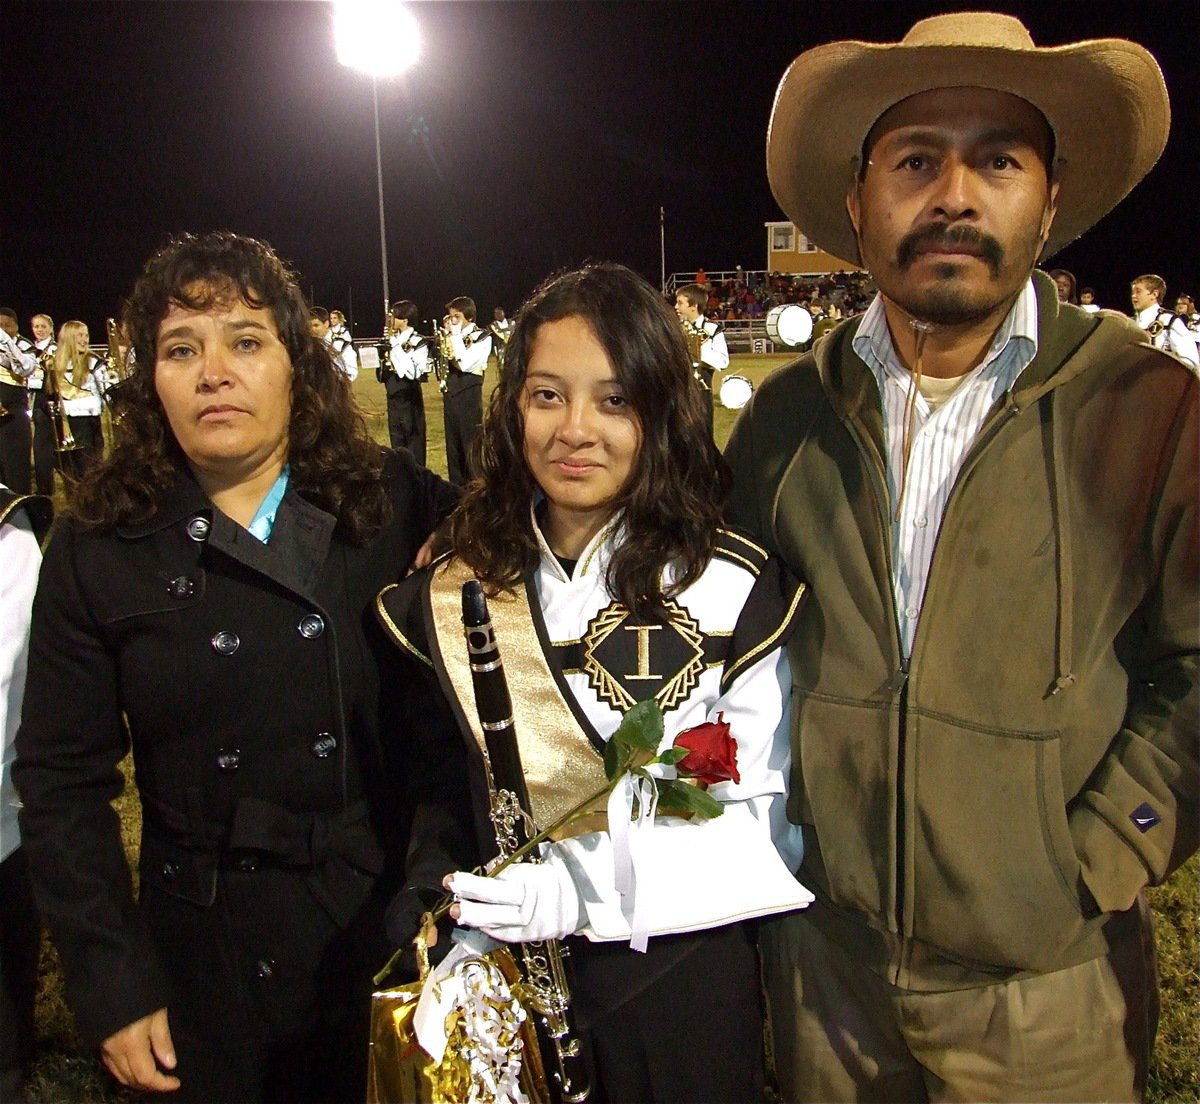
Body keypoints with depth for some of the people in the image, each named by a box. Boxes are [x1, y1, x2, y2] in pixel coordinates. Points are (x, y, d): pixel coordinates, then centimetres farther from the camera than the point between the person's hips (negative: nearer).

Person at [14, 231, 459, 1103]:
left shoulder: (395, 503, -7)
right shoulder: (97, 551, -6)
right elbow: (62, 783, -2)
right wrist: (111, 989, -5)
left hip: (392, 926, 1)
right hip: (209, 953, 0)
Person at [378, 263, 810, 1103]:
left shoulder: (732, 590, -13)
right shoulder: (450, 595, -2)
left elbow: (763, 823, -13)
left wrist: (584, 890, -24)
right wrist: (434, 899, -10)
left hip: (680, 983, -2)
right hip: (506, 987, 3)